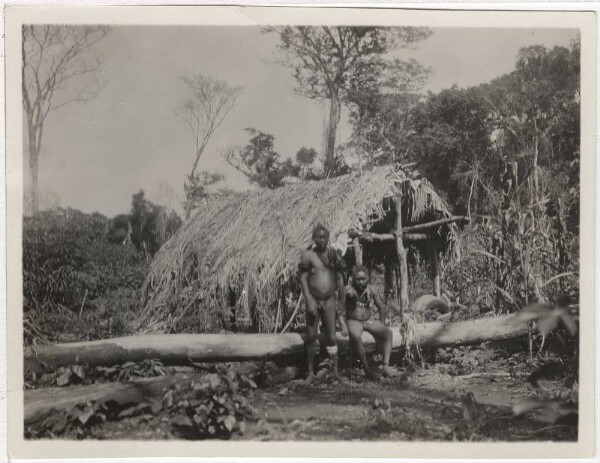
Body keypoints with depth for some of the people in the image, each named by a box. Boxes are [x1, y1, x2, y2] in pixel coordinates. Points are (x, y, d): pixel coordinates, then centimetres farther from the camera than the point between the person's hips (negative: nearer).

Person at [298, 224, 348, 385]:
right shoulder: (308, 255, -3)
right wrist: (309, 301, -15)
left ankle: (335, 370, 10)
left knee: (331, 336, 1)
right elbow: (303, 279, -7)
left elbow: (340, 279, 9)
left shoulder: (334, 254, 4)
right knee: (311, 336, 1)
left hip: (329, 300, 1)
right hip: (313, 300, -1)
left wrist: (342, 302, 8)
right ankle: (310, 372, 9)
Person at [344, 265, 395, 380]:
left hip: (368, 321, 4)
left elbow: (380, 307, 8)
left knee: (388, 333, -20)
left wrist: (382, 325, 4)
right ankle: (367, 368, -25)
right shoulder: (349, 290, -11)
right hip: (354, 321, -4)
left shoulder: (371, 290, -2)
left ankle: (386, 365, -26)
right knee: (356, 337, -36)